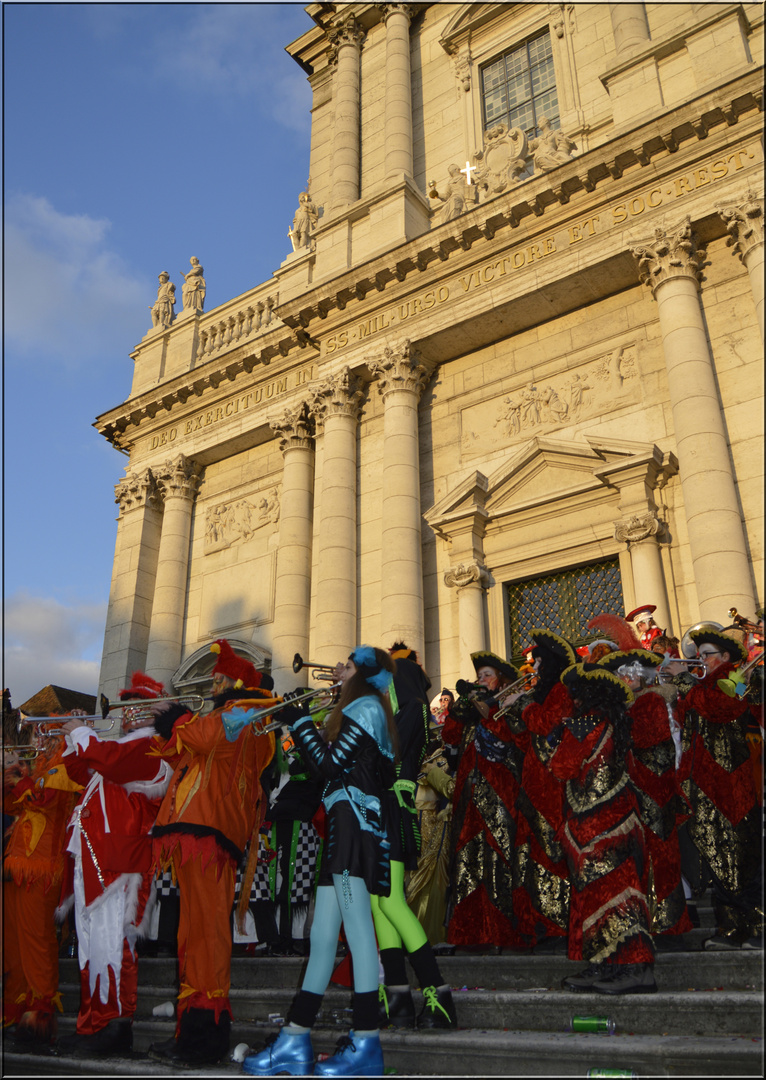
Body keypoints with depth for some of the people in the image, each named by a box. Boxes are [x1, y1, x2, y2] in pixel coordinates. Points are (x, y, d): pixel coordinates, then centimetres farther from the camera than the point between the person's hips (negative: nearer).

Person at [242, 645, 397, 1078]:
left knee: (357, 927, -13)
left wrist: (300, 723, 0)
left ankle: (367, 1043, -11)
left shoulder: (366, 706, -3)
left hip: (355, 821, -10)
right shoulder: (360, 710, 26)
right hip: (346, 824, 10)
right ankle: (295, 1042, 11)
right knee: (323, 935, 8)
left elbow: (329, 764, -11)